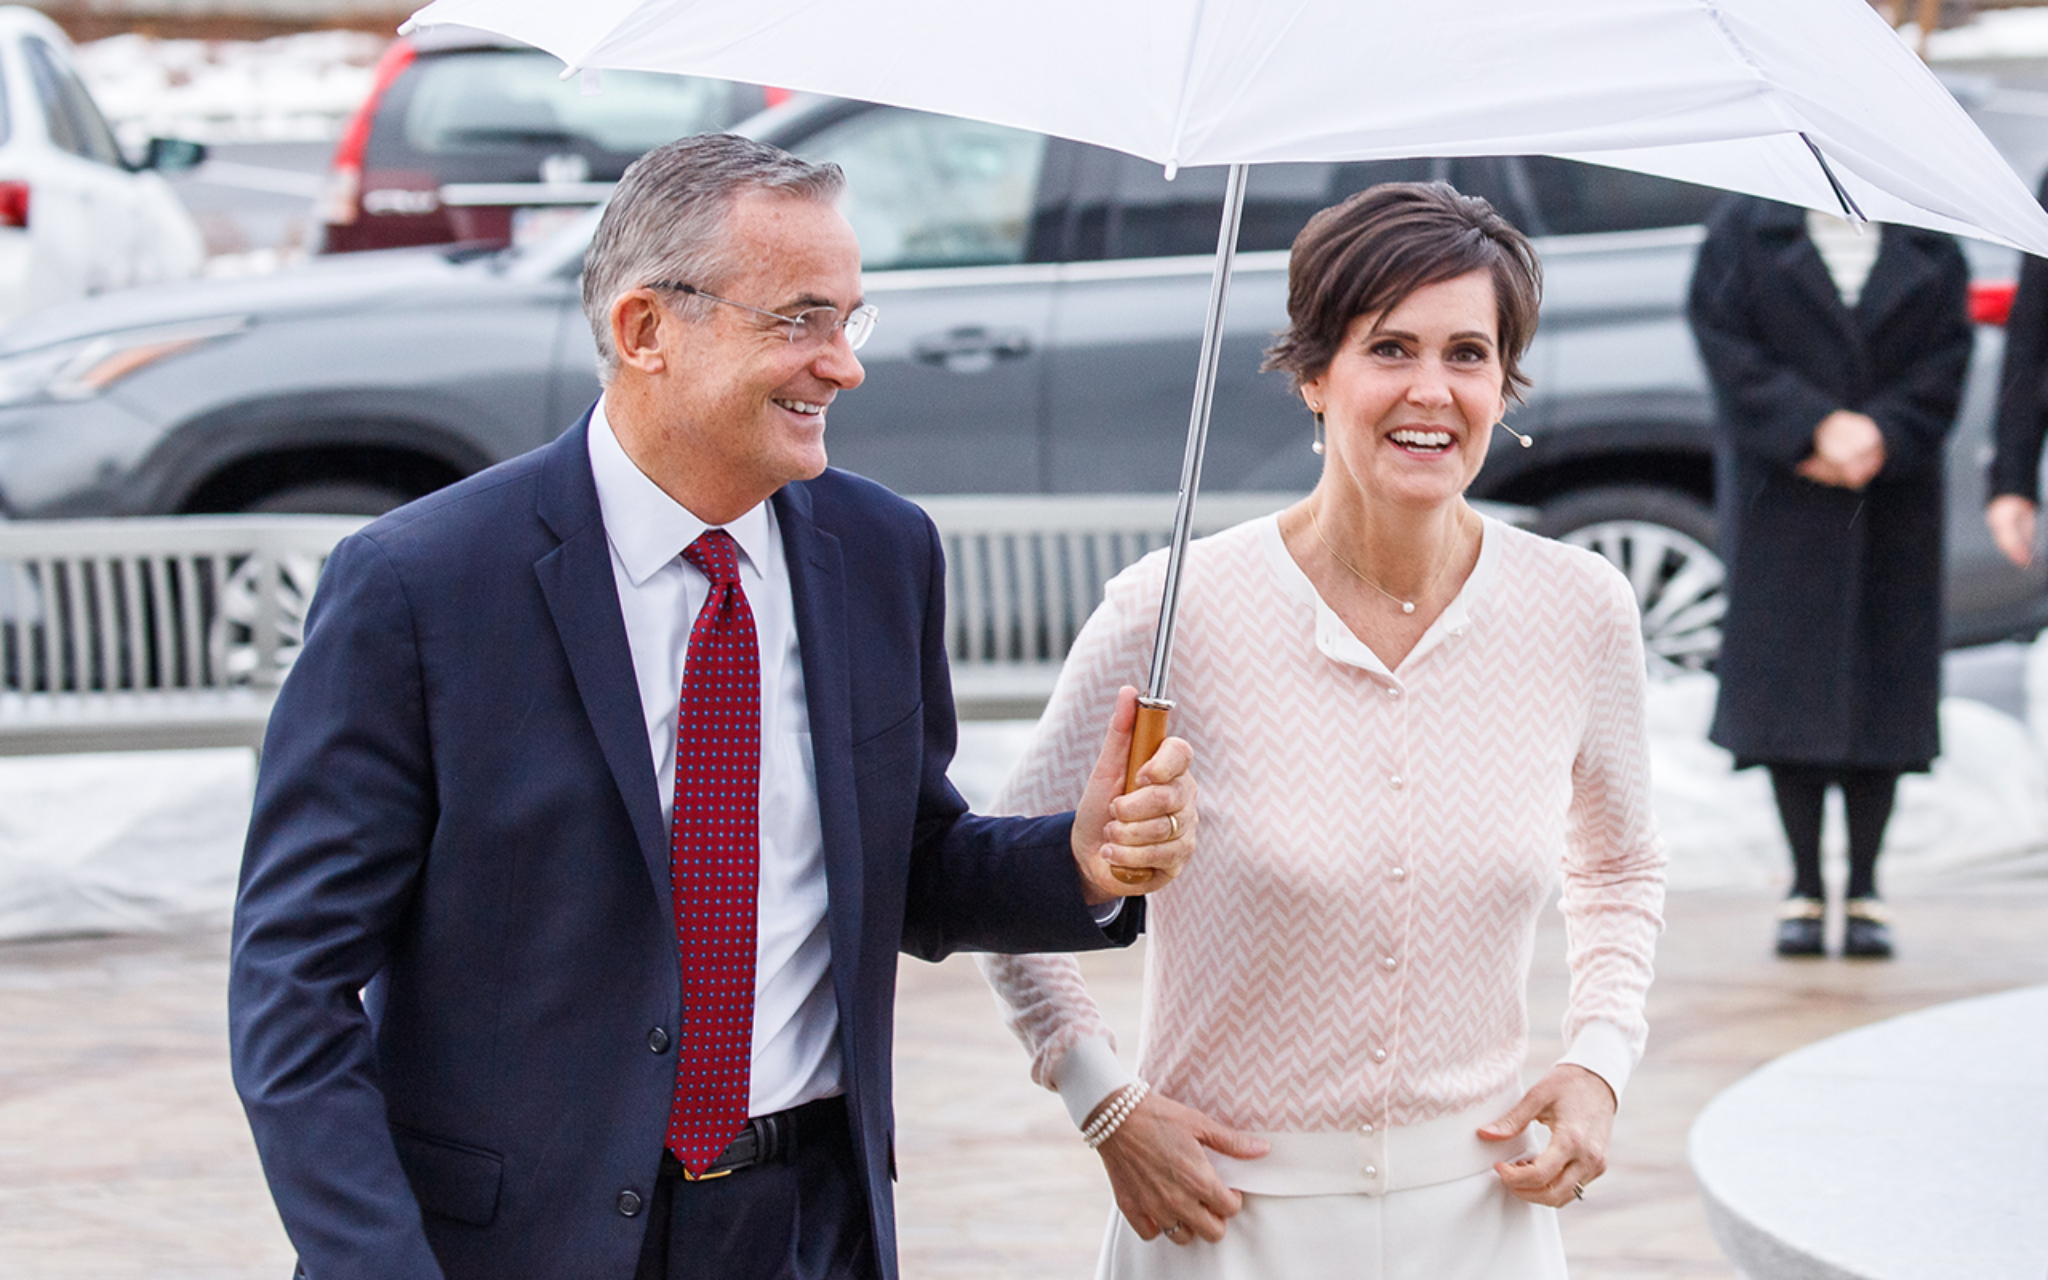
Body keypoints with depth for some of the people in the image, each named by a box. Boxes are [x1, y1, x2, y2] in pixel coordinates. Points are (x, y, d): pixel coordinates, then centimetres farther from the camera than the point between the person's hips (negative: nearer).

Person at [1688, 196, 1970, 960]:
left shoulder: (1930, 243, 9)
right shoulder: (1746, 229, 5)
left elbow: (1947, 356, 1)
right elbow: (1725, 344, -5)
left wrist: (1881, 434, -15)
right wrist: (1812, 430, -16)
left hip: (1892, 491, 2)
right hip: (1783, 496, -1)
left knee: (1882, 687, 0)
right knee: (1792, 689, -4)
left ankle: (1864, 891, 5)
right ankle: (1804, 889, 2)